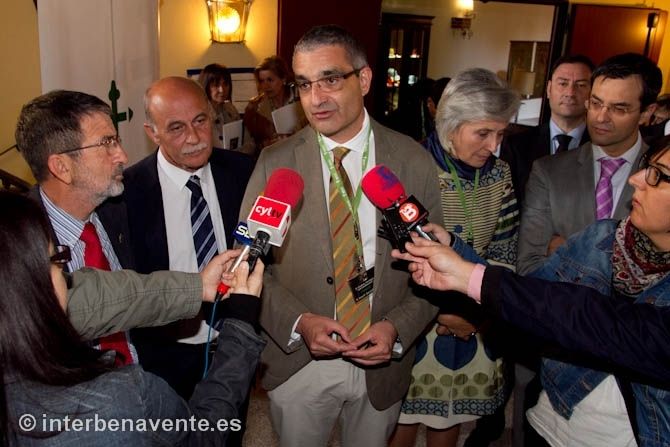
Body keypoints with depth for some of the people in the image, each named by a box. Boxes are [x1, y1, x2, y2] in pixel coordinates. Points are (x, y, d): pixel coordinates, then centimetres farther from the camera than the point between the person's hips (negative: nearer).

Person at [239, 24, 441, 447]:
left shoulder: (414, 162, -8)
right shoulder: (274, 164, -9)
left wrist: (398, 327, -16)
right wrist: (298, 322, -19)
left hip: (382, 364, 1)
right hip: (297, 364, 0)